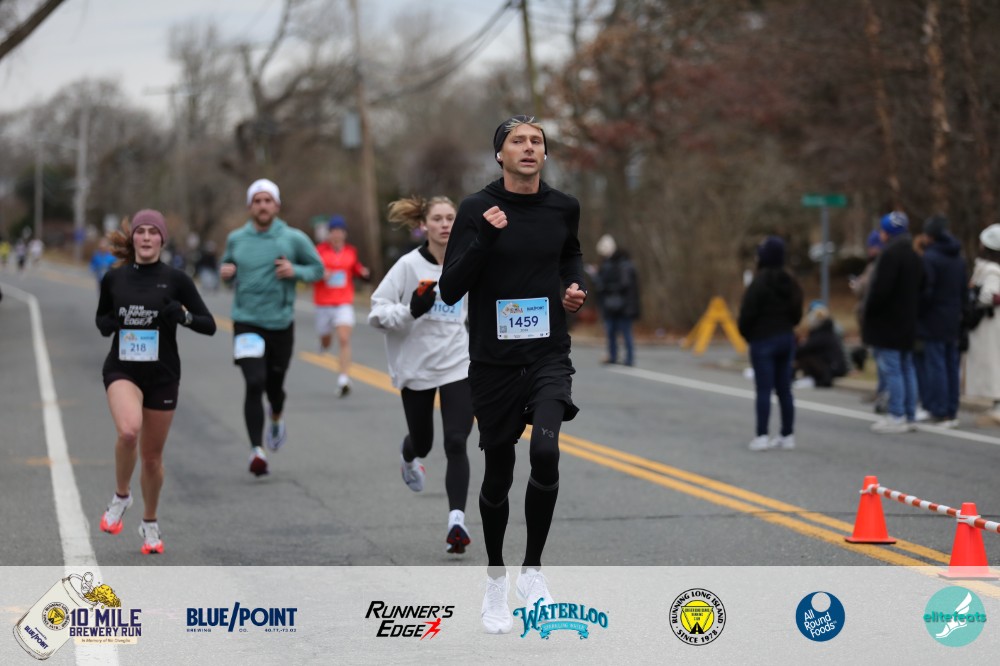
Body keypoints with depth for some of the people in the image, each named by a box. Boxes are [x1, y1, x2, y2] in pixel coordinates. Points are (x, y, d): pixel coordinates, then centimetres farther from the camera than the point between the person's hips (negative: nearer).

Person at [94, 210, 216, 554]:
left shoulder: (175, 279, -3)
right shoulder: (114, 279, 2)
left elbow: (209, 325, -2)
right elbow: (101, 317, 17)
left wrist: (183, 315, -21)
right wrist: (106, 324, -6)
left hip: (162, 374, 0)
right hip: (122, 369, 0)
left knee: (152, 455, 9)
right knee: (128, 430, -30)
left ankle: (150, 523, 31)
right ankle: (121, 495, -3)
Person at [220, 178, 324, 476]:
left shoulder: (294, 239, -3)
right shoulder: (236, 239, 2)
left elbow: (317, 268, 5)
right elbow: (227, 264, 19)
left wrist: (295, 271, -15)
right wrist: (225, 272, -4)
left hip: (281, 324, 0)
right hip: (246, 323, 0)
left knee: (274, 385, 13)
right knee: (255, 383, -17)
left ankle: (277, 420, 49)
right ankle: (256, 450, -15)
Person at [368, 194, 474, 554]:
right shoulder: (409, 265, -11)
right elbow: (376, 311, -13)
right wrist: (410, 312, -29)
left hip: (458, 366, 1)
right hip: (416, 367, -1)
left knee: (456, 443, -13)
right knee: (422, 442, 17)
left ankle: (457, 520, -12)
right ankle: (409, 456, 55)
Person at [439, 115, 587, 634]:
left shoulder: (564, 208, 2)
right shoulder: (477, 210, -8)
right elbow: (449, 291, -12)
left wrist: (575, 286, 4)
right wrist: (483, 237, -24)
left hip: (549, 355, 1)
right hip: (494, 361, -1)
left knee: (545, 451, -23)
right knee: (498, 474, 9)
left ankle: (533, 570, -5)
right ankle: (495, 580, 31)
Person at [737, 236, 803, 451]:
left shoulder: (759, 282, -17)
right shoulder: (791, 282, 7)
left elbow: (747, 314, -14)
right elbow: (797, 313, 12)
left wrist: (746, 334, 3)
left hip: (763, 340, -7)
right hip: (786, 338, 7)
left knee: (763, 390, -6)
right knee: (784, 389, 10)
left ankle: (762, 437, -7)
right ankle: (787, 435, 13)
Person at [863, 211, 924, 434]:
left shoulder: (890, 254, -17)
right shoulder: (914, 255, 13)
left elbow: (880, 288, -22)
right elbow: (920, 287, 18)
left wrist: (869, 312, -9)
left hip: (887, 323, -9)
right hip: (908, 323, 9)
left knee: (891, 370, -7)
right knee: (907, 368, 12)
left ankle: (896, 416, -8)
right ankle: (910, 416, 15)